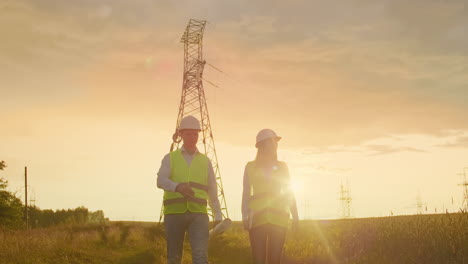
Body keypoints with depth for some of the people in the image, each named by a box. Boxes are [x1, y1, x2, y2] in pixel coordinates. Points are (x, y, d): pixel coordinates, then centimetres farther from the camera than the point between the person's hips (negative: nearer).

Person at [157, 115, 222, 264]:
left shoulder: (205, 161, 14)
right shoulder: (170, 158, 7)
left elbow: (212, 191, 15)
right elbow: (161, 181, -12)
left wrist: (218, 217, 9)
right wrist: (178, 187, -34)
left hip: (198, 214, 0)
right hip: (174, 213, 0)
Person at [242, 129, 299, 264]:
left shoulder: (282, 166, 14)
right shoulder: (251, 167, 10)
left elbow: (288, 193, 13)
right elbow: (246, 193, 5)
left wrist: (295, 217, 3)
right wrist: (245, 217, -8)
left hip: (278, 217, 1)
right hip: (257, 217, -1)